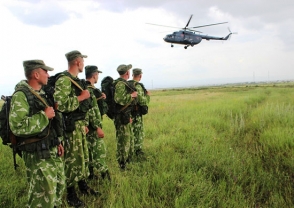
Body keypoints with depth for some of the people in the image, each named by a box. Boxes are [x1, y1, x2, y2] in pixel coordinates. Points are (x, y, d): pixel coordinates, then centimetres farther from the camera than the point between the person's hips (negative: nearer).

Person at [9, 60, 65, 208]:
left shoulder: (42, 93, 13)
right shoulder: (21, 95, -16)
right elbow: (17, 126, -29)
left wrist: (58, 141, 18)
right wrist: (44, 115, -22)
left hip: (52, 150, 9)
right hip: (37, 154, -9)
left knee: (59, 186, 19)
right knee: (43, 194, -1)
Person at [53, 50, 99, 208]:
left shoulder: (77, 80, 13)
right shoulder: (63, 80, -17)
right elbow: (60, 104, -30)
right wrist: (81, 97, -20)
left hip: (80, 124, 9)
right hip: (71, 127, -9)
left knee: (83, 156, 18)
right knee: (72, 159, 0)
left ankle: (83, 186, 34)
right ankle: (71, 194, 15)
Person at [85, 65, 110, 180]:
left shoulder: (89, 88, 13)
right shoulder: (88, 89, -18)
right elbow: (90, 110, -23)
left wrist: (99, 98, 6)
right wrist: (98, 127, -22)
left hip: (91, 126, 10)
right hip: (93, 126, -10)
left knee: (91, 150, 15)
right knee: (100, 150, -6)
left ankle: (91, 174, 24)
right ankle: (105, 176, -1)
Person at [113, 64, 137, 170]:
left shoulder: (123, 83, 15)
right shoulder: (120, 84, -17)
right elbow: (119, 99, -31)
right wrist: (131, 95, -18)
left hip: (125, 116, 11)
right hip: (121, 117, -11)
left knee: (129, 138, 19)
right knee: (123, 140, -3)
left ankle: (128, 159, 32)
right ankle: (122, 164, 7)